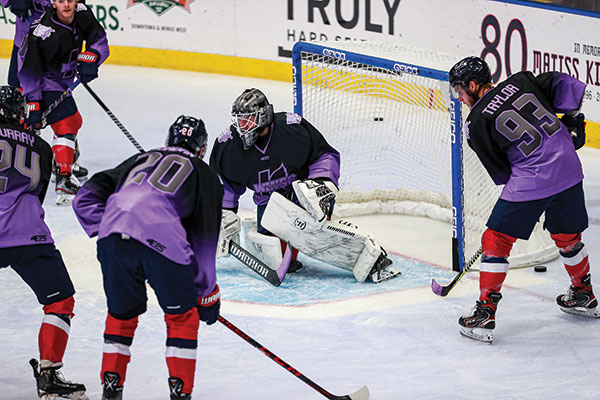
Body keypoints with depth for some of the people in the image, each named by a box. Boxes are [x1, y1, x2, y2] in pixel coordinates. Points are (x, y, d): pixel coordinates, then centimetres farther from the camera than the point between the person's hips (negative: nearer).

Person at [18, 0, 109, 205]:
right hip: (43, 80, -9)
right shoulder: (45, 34, -30)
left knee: (74, 121, 24)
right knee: (65, 124, -22)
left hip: (63, 78, 9)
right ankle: (63, 179, -29)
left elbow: (100, 41, 0)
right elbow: (30, 72, -27)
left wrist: (89, 58, -20)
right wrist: (33, 105, -28)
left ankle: (66, 164, 43)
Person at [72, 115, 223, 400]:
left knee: (122, 314, 24)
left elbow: (86, 198, 25)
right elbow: (205, 238, 20)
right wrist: (207, 294, 25)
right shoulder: (204, 175, 24)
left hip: (113, 238, 3)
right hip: (162, 240, -3)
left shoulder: (140, 160, 33)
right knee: (182, 317, 17)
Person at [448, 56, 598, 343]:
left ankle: (485, 313, 4)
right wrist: (571, 119, 14)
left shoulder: (476, 123, -3)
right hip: (569, 170, 6)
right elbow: (565, 85, 8)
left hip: (529, 184, -6)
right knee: (567, 237, 27)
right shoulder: (521, 82, 8)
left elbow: (501, 173, 2)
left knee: (495, 242, 7)